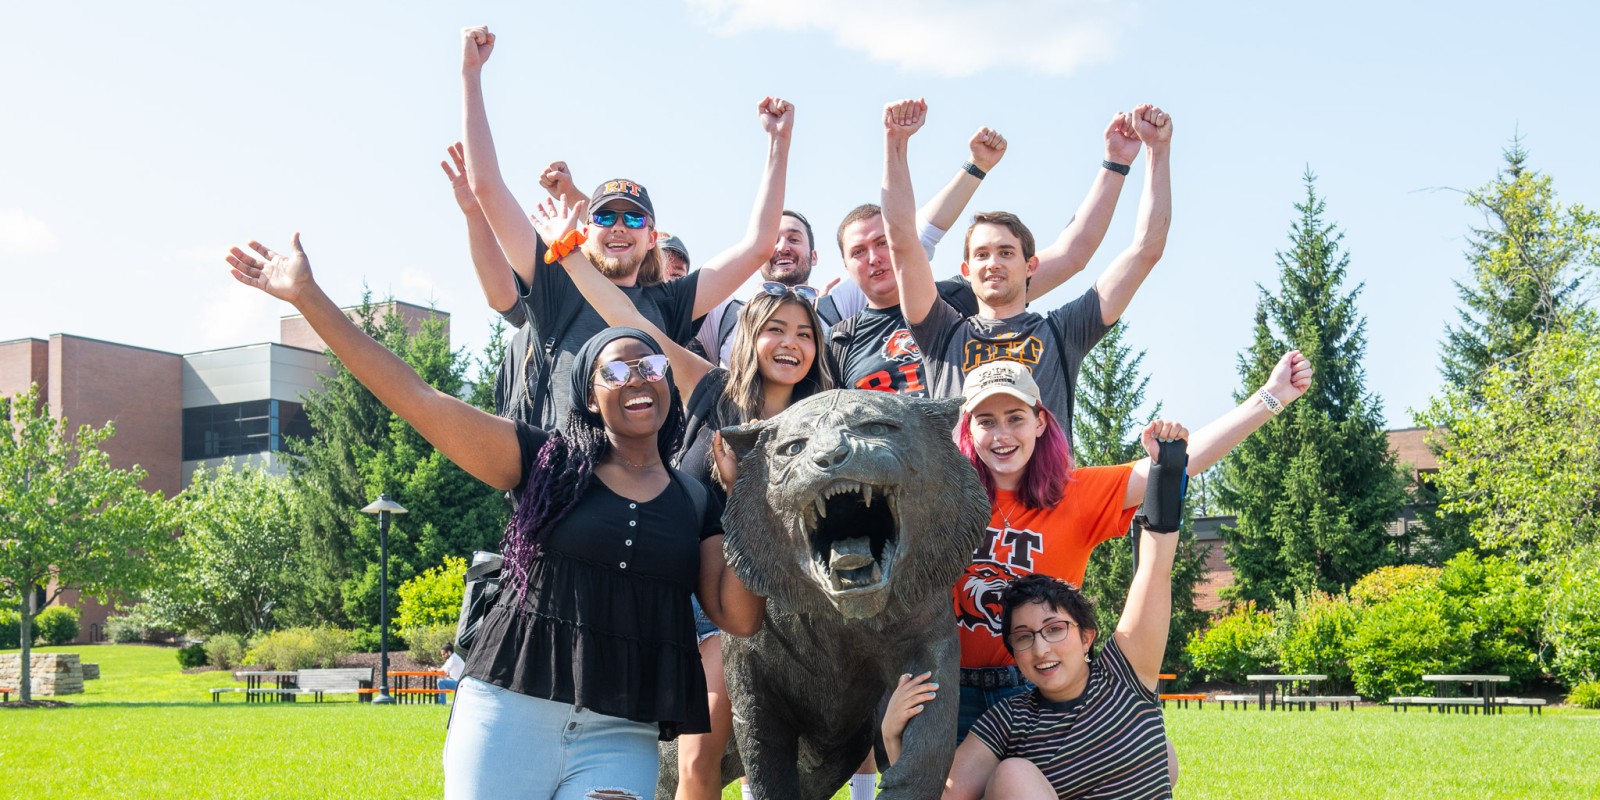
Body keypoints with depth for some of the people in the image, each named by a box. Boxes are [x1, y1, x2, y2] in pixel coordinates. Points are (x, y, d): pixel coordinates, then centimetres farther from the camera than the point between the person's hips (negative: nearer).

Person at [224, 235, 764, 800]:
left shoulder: (697, 505, 11)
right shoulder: (547, 463, 5)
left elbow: (740, 618, 3)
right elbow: (417, 398, -1)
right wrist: (308, 297, -4)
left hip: (618, 738, 1)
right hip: (507, 713, -1)